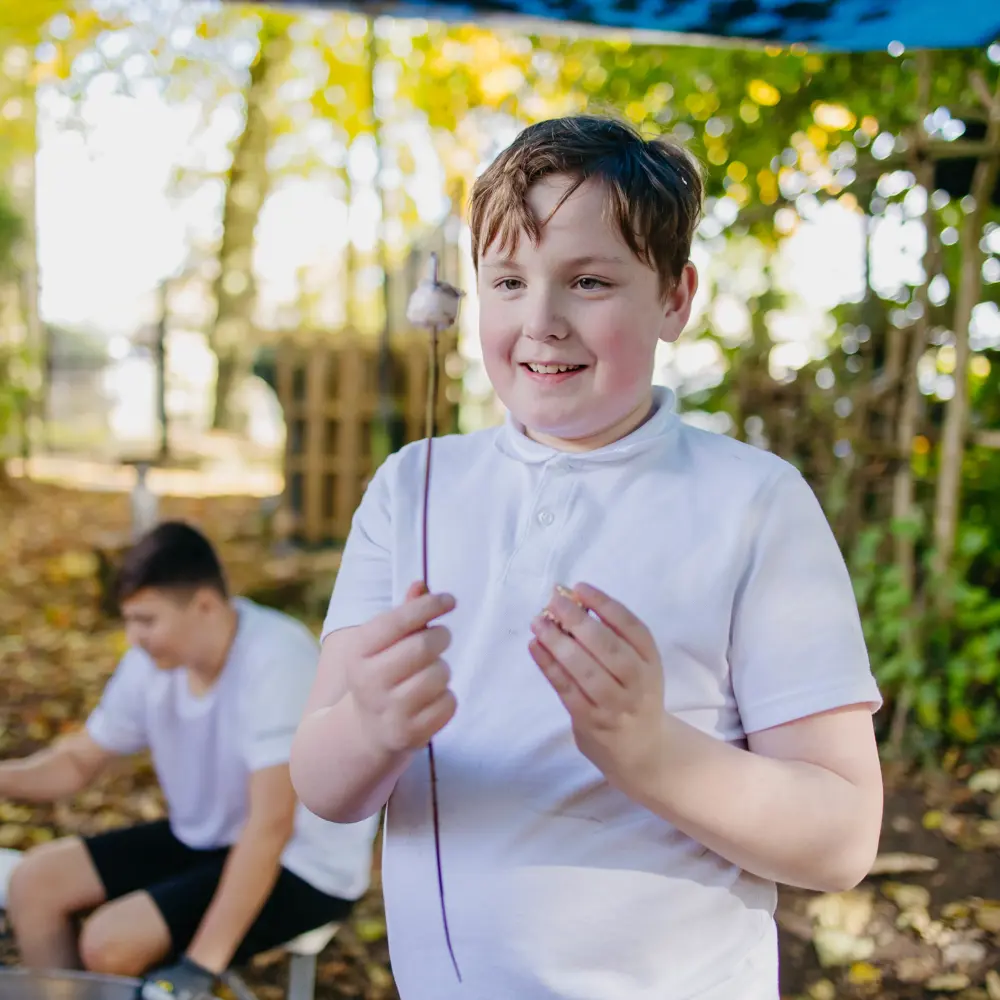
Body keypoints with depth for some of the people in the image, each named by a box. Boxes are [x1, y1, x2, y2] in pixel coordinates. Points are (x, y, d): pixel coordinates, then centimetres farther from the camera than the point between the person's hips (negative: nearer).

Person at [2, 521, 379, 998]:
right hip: (208, 840, 8)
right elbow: (78, 761, 7)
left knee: (110, 941, -21)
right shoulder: (154, 660, -7)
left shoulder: (276, 660, -28)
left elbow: (270, 825, -31)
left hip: (302, 866, -7)